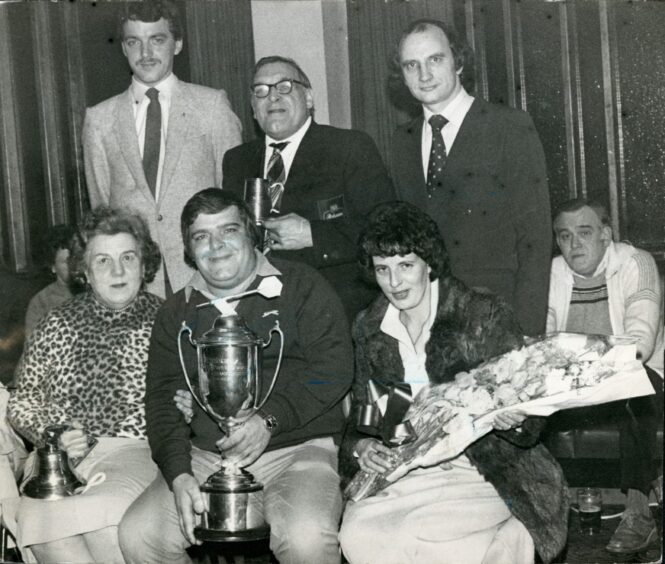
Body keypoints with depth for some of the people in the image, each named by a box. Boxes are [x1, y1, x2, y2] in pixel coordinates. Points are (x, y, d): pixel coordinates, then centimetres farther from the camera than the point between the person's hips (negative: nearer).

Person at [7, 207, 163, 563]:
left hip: (137, 451, -2)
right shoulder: (57, 326, 14)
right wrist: (50, 434, -3)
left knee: (100, 511, -35)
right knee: (40, 515, -31)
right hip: (60, 454, 2)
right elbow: (21, 403, 16)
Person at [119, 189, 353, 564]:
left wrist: (270, 419, -18)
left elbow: (334, 365, -6)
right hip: (204, 458, 4)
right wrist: (178, 475, -8)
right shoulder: (177, 314, 15)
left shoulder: (302, 286, 4)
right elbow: (163, 397, 8)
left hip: (297, 447, -4)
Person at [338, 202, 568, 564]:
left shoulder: (486, 316, -3)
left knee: (414, 533, -30)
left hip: (487, 471, -4)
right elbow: (362, 409, 16)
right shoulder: (369, 329, 9)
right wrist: (358, 447, -6)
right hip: (402, 471, 5)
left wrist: (514, 421, -26)